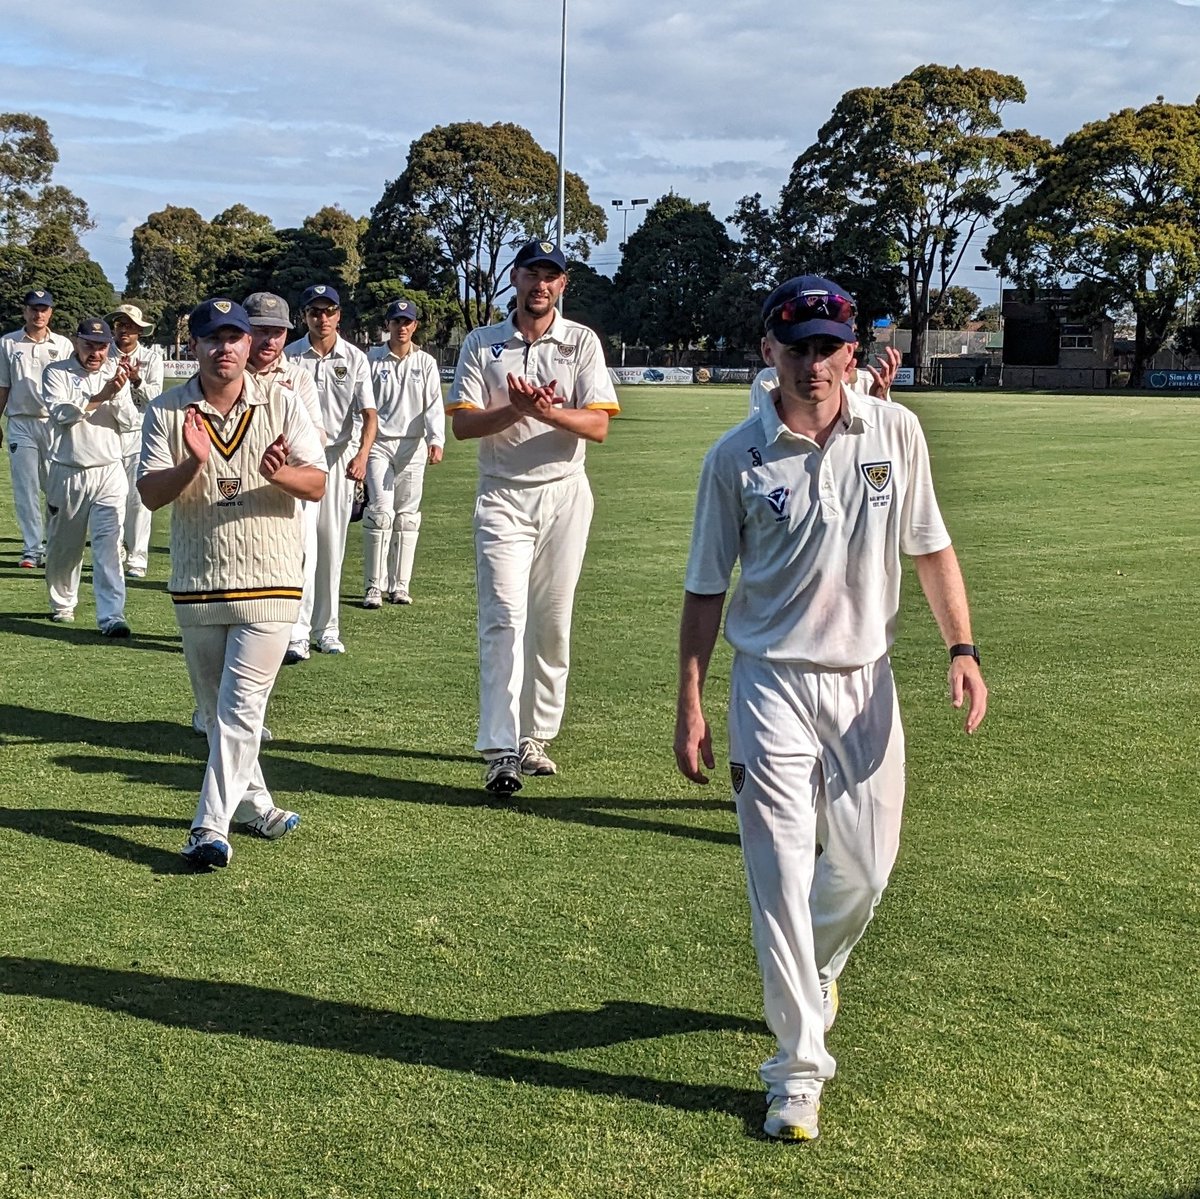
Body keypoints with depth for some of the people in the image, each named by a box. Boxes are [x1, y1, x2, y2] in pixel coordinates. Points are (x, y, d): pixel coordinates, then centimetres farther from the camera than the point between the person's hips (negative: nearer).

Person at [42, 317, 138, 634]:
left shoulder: (115, 373, 7)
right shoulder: (57, 373, 0)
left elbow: (130, 423, 1)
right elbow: (61, 412, -17)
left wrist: (117, 395, -17)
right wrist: (100, 397, -25)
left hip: (109, 473, 1)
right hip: (67, 474, 0)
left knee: (109, 545, -10)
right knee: (63, 545, 12)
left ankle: (111, 616, -13)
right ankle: (62, 605, 33)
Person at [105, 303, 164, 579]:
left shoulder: (152, 356, 7)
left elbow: (156, 395, -2)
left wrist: (137, 381, -19)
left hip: (139, 434, -1)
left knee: (138, 498, -7)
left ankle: (137, 559, -3)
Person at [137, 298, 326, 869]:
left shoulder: (282, 405, 0)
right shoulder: (166, 412, 1)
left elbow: (317, 484, -6)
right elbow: (150, 494, -6)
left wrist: (278, 473, -28)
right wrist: (194, 463, -26)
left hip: (268, 583, -2)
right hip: (196, 584, 2)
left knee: (241, 705, -9)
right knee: (215, 708, 13)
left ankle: (210, 828, -10)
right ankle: (251, 802, 31)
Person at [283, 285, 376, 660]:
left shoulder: (355, 358, 2)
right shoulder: (289, 356, 2)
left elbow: (368, 413, -5)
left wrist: (361, 455, -21)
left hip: (339, 456, 1)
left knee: (333, 545, 7)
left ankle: (327, 628, 17)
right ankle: (297, 633, -13)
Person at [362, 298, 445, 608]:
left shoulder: (426, 363, 8)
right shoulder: (372, 360, 5)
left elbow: (434, 405, -1)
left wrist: (436, 440, -17)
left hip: (412, 446, 2)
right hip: (378, 443, -2)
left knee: (408, 516, 3)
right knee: (380, 511, -11)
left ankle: (399, 585, 10)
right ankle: (374, 586, -8)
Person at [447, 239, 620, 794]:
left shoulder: (582, 342, 5)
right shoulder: (481, 344, 5)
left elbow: (599, 425, -5)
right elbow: (462, 424, -4)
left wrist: (550, 412, -24)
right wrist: (519, 410, -21)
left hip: (564, 495, 1)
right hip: (503, 497, -1)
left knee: (553, 622, 5)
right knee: (504, 618, -12)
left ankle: (535, 736, 17)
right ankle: (501, 750, -16)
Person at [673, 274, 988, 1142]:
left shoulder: (896, 432, -1)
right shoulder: (737, 457, -6)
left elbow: (931, 548, 7)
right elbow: (707, 587, 0)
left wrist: (963, 650, -3)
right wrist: (690, 704, -3)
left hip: (866, 681, 3)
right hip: (774, 685, -2)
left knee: (865, 869, 11)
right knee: (782, 877, -3)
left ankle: (816, 969, 44)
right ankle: (799, 1070, 7)